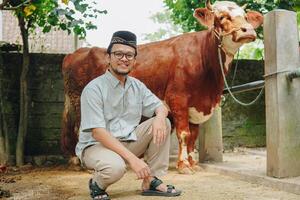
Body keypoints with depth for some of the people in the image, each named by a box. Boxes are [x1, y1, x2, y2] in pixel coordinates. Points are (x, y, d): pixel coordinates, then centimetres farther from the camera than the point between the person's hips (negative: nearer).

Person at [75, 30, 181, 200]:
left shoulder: (137, 86, 6)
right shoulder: (94, 89, -15)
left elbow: (161, 107, 9)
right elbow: (97, 132, -22)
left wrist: (160, 117, -20)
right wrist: (132, 158, -29)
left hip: (127, 142, 7)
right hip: (95, 145, -6)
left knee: (164, 124, -7)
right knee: (115, 167, -38)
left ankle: (151, 181, -4)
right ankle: (97, 184, -1)